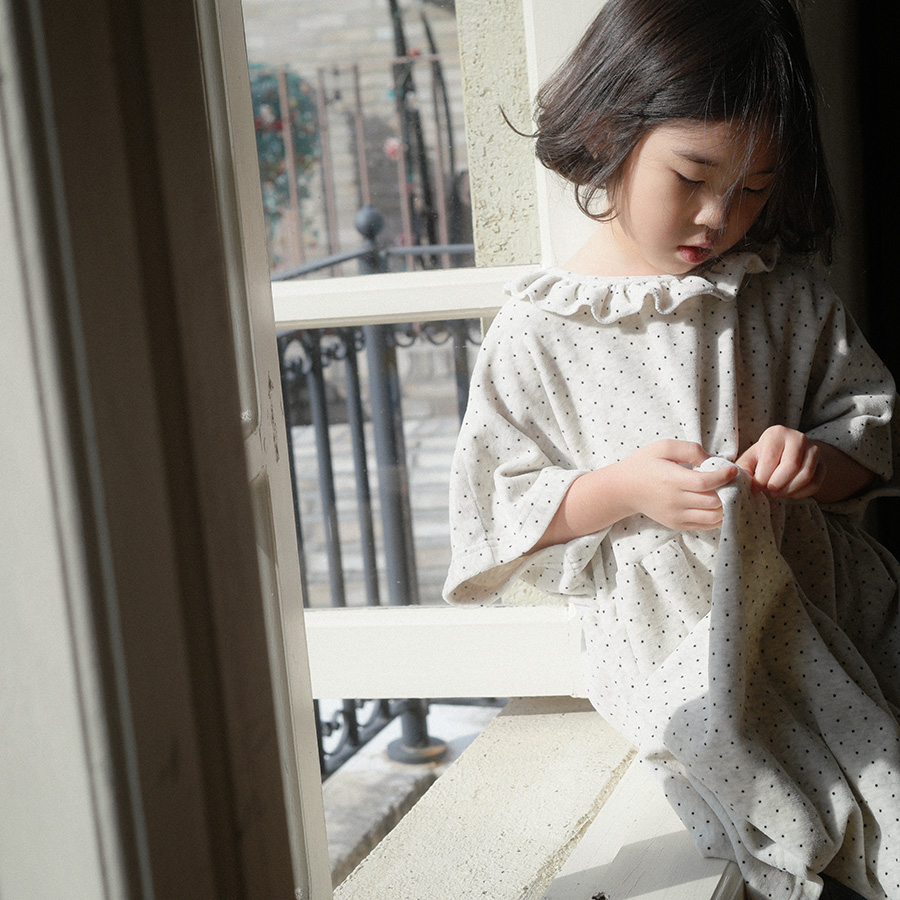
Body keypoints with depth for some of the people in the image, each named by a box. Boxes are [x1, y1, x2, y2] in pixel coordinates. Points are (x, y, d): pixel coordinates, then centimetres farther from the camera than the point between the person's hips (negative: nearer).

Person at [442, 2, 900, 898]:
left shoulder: (789, 292, 6)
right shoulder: (538, 331, -3)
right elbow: (498, 510, -1)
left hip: (828, 602, 4)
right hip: (670, 646, -3)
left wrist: (819, 460, -12)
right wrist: (624, 488, -17)